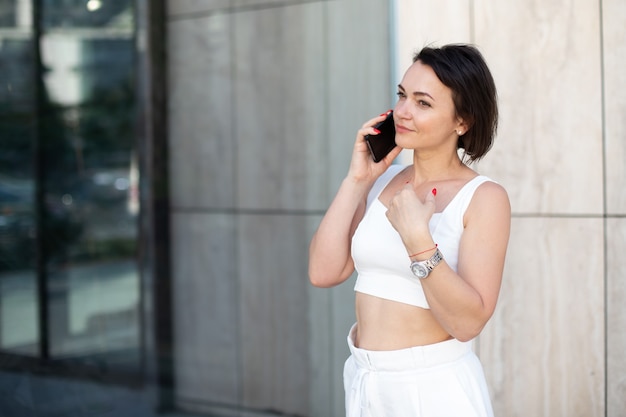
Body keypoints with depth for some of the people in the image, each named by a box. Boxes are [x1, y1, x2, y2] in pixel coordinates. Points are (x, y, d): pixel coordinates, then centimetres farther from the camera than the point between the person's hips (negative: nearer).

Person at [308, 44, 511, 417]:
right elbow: (323, 272, -5)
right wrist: (356, 181, -5)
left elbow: (468, 322, -18)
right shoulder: (382, 181, 4)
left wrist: (418, 239, -25)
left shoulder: (484, 198, -10)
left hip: (436, 386, -5)